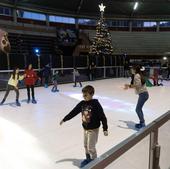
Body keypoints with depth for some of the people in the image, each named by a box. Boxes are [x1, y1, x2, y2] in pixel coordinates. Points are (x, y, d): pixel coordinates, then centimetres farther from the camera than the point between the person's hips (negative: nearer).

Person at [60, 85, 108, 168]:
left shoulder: (96, 104, -22)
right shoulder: (82, 103, -5)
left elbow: (102, 117, -18)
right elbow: (73, 112, 4)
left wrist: (105, 129, -16)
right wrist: (64, 119, 8)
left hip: (93, 129, -6)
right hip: (85, 129, 6)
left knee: (91, 147, 3)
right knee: (86, 145, 19)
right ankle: (88, 159, 41)